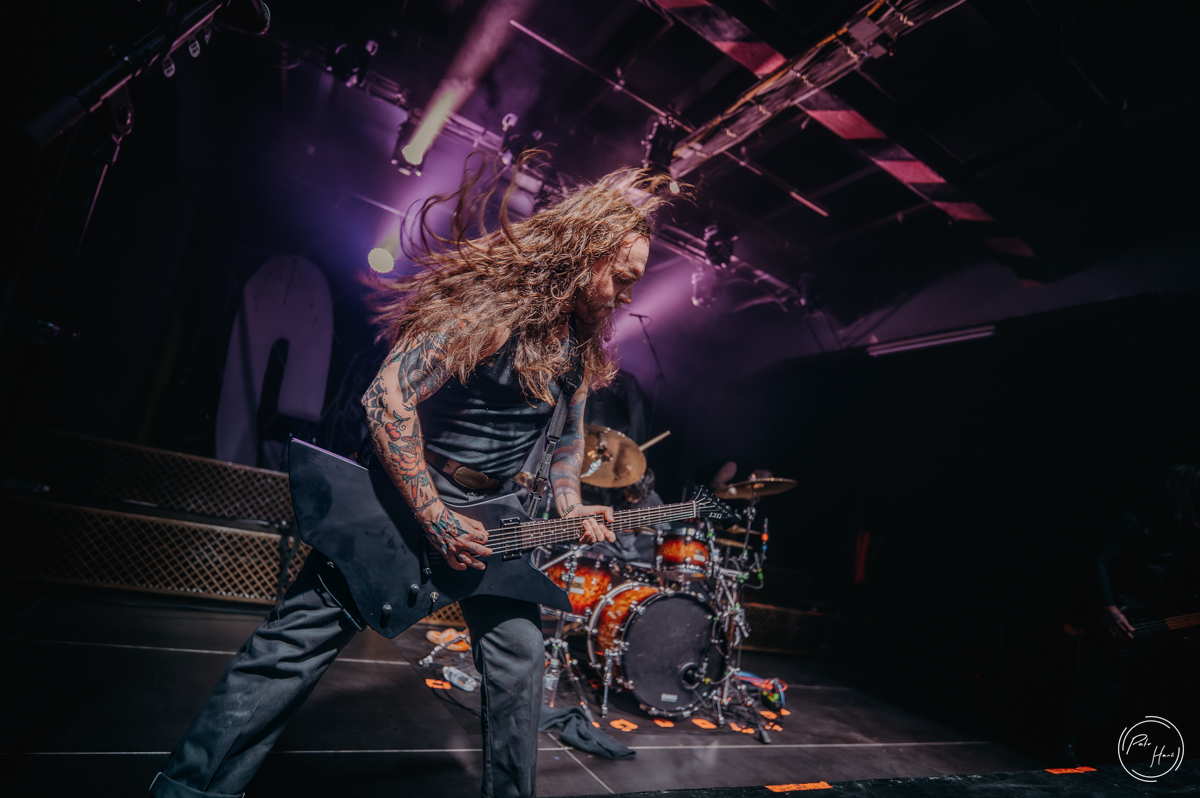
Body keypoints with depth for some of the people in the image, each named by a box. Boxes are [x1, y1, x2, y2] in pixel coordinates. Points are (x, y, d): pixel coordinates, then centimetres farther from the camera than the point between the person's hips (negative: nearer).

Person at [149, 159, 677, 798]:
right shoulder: (491, 304, -20)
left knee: (519, 656, 8)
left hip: (490, 512, 6)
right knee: (301, 638, -2)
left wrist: (569, 507, 1)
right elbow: (388, 396, -24)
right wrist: (434, 518, -23)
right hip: (405, 492, -6)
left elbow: (568, 433, 16)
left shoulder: (580, 339, 4)